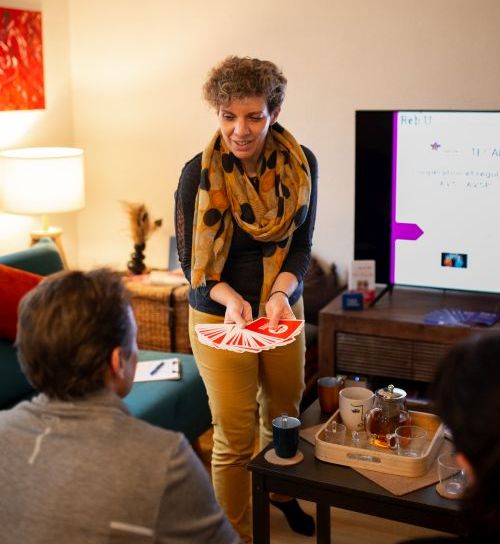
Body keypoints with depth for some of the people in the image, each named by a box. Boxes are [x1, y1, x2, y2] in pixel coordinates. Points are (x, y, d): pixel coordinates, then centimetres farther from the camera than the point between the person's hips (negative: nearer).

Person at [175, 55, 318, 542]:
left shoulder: (300, 164, -8)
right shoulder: (198, 173, -17)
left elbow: (302, 243, -4)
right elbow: (191, 260, -11)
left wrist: (281, 291, -23)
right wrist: (230, 298, -30)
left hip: (283, 307, 4)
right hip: (219, 315, -3)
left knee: (284, 412, 21)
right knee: (234, 436, 2)